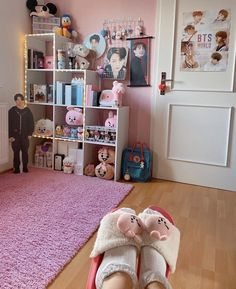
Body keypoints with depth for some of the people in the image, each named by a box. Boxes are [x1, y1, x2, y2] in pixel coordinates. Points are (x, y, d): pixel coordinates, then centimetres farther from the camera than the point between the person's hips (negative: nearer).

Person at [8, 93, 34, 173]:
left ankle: (25, 167, 17)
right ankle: (16, 168, 13)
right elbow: (9, 124, -1)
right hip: (15, 135, 0)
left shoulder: (27, 111, 2)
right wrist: (10, 136, -7)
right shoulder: (12, 111, -1)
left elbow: (31, 123, 5)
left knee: (25, 151, 7)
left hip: (25, 135, 1)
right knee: (16, 152, 4)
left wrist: (30, 133, -2)